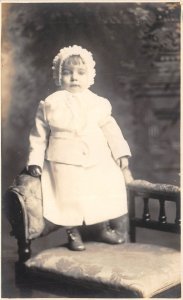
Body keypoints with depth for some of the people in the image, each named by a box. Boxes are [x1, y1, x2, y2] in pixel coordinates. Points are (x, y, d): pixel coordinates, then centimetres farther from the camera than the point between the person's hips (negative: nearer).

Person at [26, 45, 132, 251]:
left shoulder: (98, 103, 5)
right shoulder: (50, 104, 1)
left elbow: (110, 129, 10)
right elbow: (39, 135, 5)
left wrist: (121, 152, 5)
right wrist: (35, 160, -1)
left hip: (98, 161, 2)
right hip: (64, 163, -2)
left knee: (106, 188, 0)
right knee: (69, 196, -5)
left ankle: (104, 228, 22)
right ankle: (73, 233, 18)